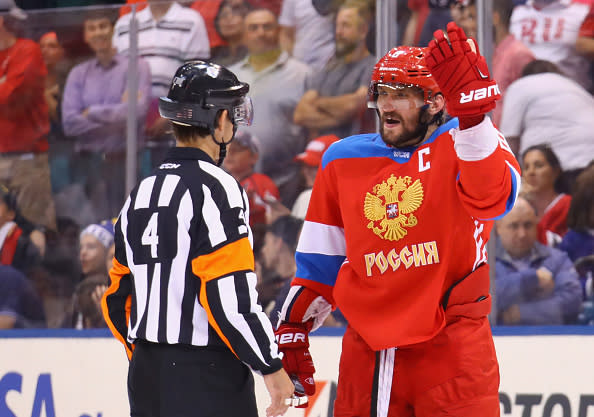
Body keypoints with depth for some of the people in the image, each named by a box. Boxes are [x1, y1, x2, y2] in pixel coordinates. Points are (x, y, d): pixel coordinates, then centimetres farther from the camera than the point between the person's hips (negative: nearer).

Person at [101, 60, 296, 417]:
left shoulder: (143, 191, 13)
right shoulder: (216, 188, -11)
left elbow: (117, 297, 17)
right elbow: (230, 296, -18)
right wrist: (271, 367, -10)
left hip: (146, 375, 8)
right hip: (207, 377, -8)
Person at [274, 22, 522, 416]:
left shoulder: (462, 144, -3)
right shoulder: (342, 161, 10)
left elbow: (492, 198, -27)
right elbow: (319, 259, 18)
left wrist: (472, 114, -39)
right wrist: (294, 327, 16)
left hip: (452, 349, -4)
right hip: (367, 350, 4)